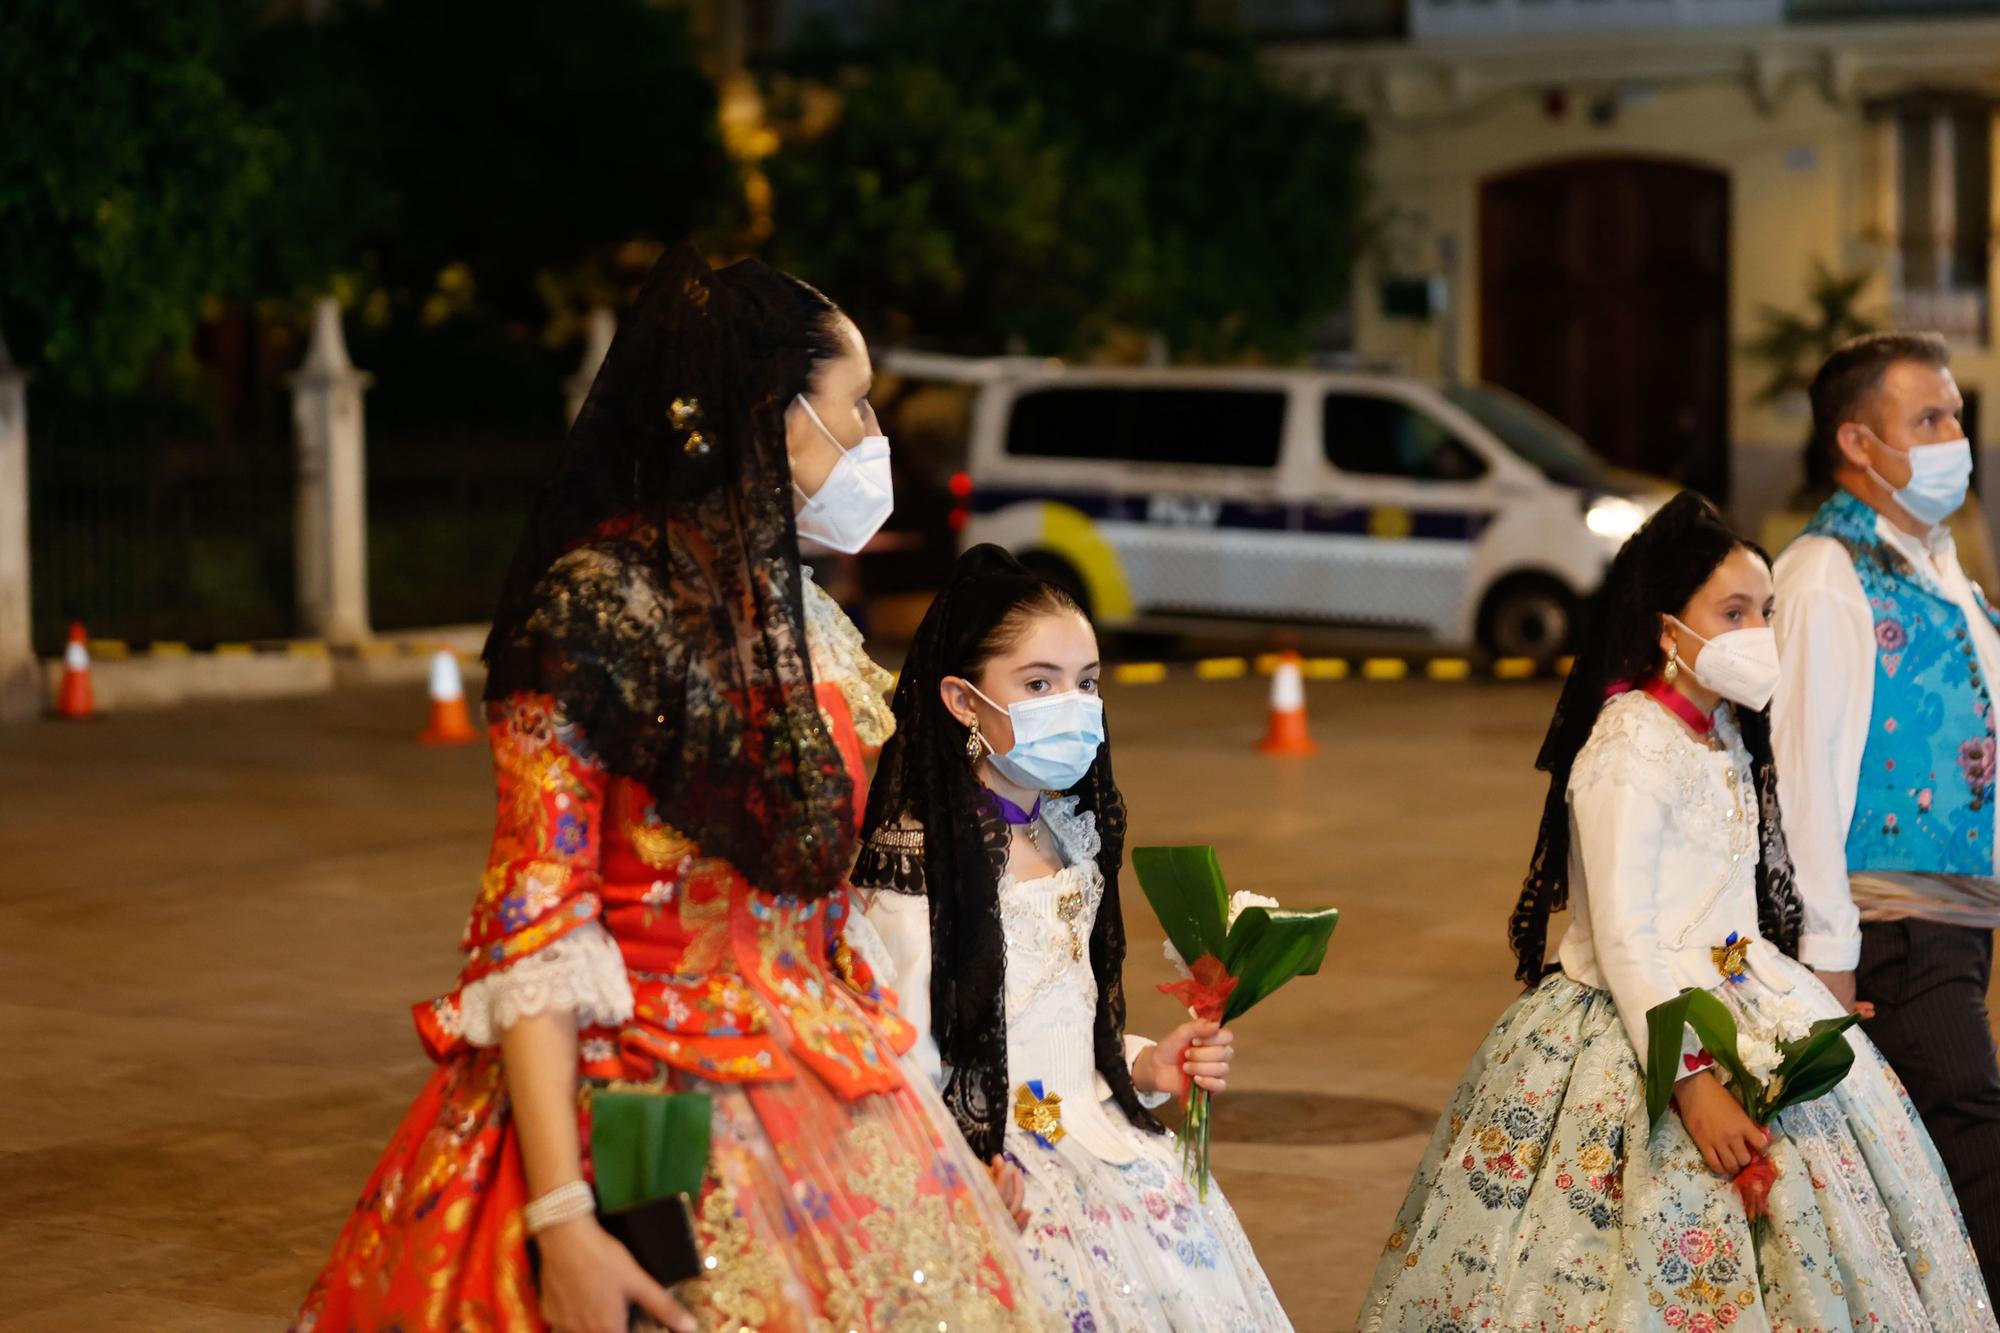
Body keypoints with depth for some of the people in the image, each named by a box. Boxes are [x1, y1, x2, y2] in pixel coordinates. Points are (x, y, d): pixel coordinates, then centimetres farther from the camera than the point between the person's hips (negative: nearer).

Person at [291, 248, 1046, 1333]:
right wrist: (559, 1218, -23)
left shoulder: (808, 621, 12)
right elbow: (533, 930, -16)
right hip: (642, 1117, -7)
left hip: (813, 1120, 7)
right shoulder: (596, 605, -12)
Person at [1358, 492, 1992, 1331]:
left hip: (1740, 1003, 9)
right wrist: (1690, 1078, -26)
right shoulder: (1631, 751, -19)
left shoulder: (1725, 733, 9)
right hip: (1643, 1027, -9)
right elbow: (1622, 939, -22)